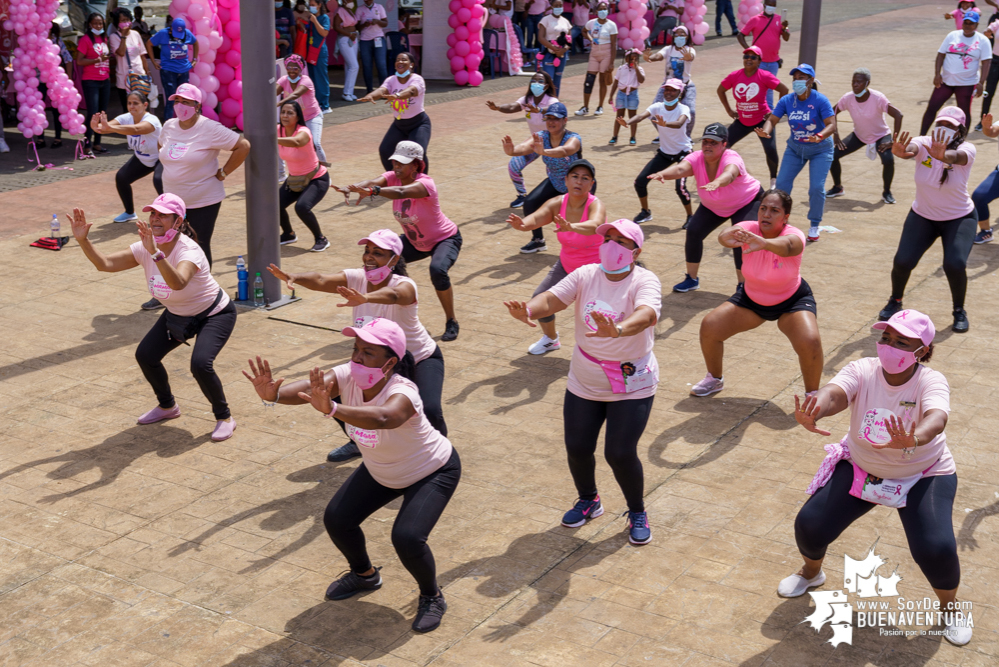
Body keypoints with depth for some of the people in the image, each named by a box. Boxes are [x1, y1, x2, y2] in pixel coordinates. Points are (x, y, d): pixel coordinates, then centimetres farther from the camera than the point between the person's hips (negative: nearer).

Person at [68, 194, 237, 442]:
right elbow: (105, 263, -16)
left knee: (200, 364, -27)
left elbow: (178, 283, -54)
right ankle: (167, 406, 28)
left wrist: (155, 253, -64)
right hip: (178, 314, 8)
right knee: (145, 355, 1)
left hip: (215, 313, -8)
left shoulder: (189, 250, -33)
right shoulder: (145, 247, -12)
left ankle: (224, 418, -2)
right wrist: (83, 240, -30)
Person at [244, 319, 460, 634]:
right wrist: (272, 393, -59)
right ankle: (364, 574, 30)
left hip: (434, 472, -7)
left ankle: (432, 597, 7)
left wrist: (331, 409, -76)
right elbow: (309, 388, -39)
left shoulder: (402, 393, -38)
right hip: (381, 472, 7)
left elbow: (381, 418, -62)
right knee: (337, 519, -1)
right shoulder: (347, 376, -21)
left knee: (407, 538, -24)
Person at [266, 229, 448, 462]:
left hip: (421, 359, -6)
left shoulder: (405, 286, -29)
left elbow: (392, 294, -54)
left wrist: (365, 298, -75)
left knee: (429, 412, -28)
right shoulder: (356, 279, -14)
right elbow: (321, 280, -30)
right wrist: (292, 277, -51)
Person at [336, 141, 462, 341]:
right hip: (415, 242, 7)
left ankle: (452, 323, -12)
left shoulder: (425, 183, -32)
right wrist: (350, 187, -55)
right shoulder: (393, 177, -14)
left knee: (437, 270, -34)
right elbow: (373, 182, -34)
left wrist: (372, 191, -69)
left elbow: (401, 192, -52)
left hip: (445, 239, -7)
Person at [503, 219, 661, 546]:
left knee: (620, 454, -8)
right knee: (577, 448, 7)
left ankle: (637, 513, 21)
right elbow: (552, 298, -20)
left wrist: (618, 330, -61)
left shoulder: (644, 281, -18)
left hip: (632, 385, -4)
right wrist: (527, 310, -43)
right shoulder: (586, 275, -6)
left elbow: (647, 314, -39)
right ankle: (588, 500, 38)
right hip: (584, 382, 4)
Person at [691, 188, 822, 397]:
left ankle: (812, 395, 1)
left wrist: (763, 243, -78)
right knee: (709, 327, -8)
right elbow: (725, 236, -45)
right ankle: (715, 379, 19)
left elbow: (786, 246, -55)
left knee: (810, 342, -26)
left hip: (792, 301, -3)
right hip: (751, 299, 3)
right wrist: (727, 237, -71)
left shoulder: (794, 235, -29)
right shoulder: (749, 229, -22)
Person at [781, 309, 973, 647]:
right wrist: (810, 414, -65)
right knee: (810, 526, -8)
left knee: (935, 548, -22)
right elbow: (833, 394, -40)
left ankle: (950, 608, 13)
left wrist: (913, 440, -71)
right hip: (860, 467, 3)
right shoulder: (863, 370, -20)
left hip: (923, 475, -2)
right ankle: (812, 572, 30)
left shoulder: (931, 382, -25)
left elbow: (936, 418, -47)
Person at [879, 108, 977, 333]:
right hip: (922, 216, 2)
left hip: (959, 218, -2)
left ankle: (959, 311, 7)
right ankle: (895, 302, 20)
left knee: (955, 264, -21)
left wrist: (942, 156, -70)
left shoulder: (967, 149, -20)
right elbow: (910, 150, -40)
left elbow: (956, 156, -45)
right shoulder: (924, 144, -16)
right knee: (903, 261, -11)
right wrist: (900, 152, -66)